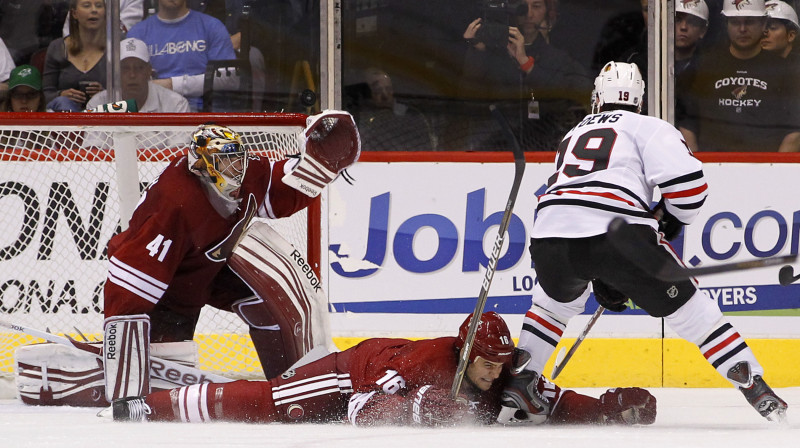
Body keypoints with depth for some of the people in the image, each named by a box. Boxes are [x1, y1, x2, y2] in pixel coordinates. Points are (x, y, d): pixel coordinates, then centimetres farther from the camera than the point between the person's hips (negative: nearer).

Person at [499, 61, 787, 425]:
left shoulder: (574, 135, 36)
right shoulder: (650, 128, 17)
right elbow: (687, 183, 0)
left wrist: (600, 279, 39)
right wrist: (671, 220, 20)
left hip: (548, 235, 5)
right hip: (618, 233, -4)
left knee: (557, 300, 37)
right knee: (689, 310, 7)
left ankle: (517, 384, 29)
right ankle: (758, 392, 2)